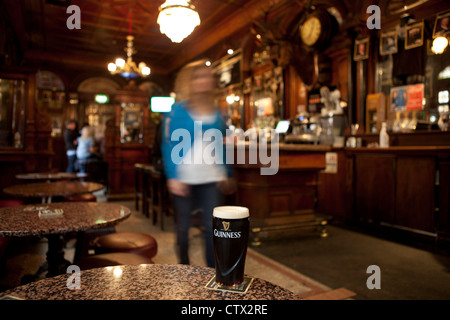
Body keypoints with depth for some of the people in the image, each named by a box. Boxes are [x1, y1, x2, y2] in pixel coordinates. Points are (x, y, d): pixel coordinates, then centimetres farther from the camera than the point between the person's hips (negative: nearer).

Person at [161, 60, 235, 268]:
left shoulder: (215, 113, 10)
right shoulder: (179, 111, -4)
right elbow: (169, 145, -7)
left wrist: (227, 174, 13)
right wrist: (173, 177, -15)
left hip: (211, 178, 3)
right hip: (184, 178, -3)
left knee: (212, 226, 1)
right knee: (183, 225, 12)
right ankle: (184, 266, 32)